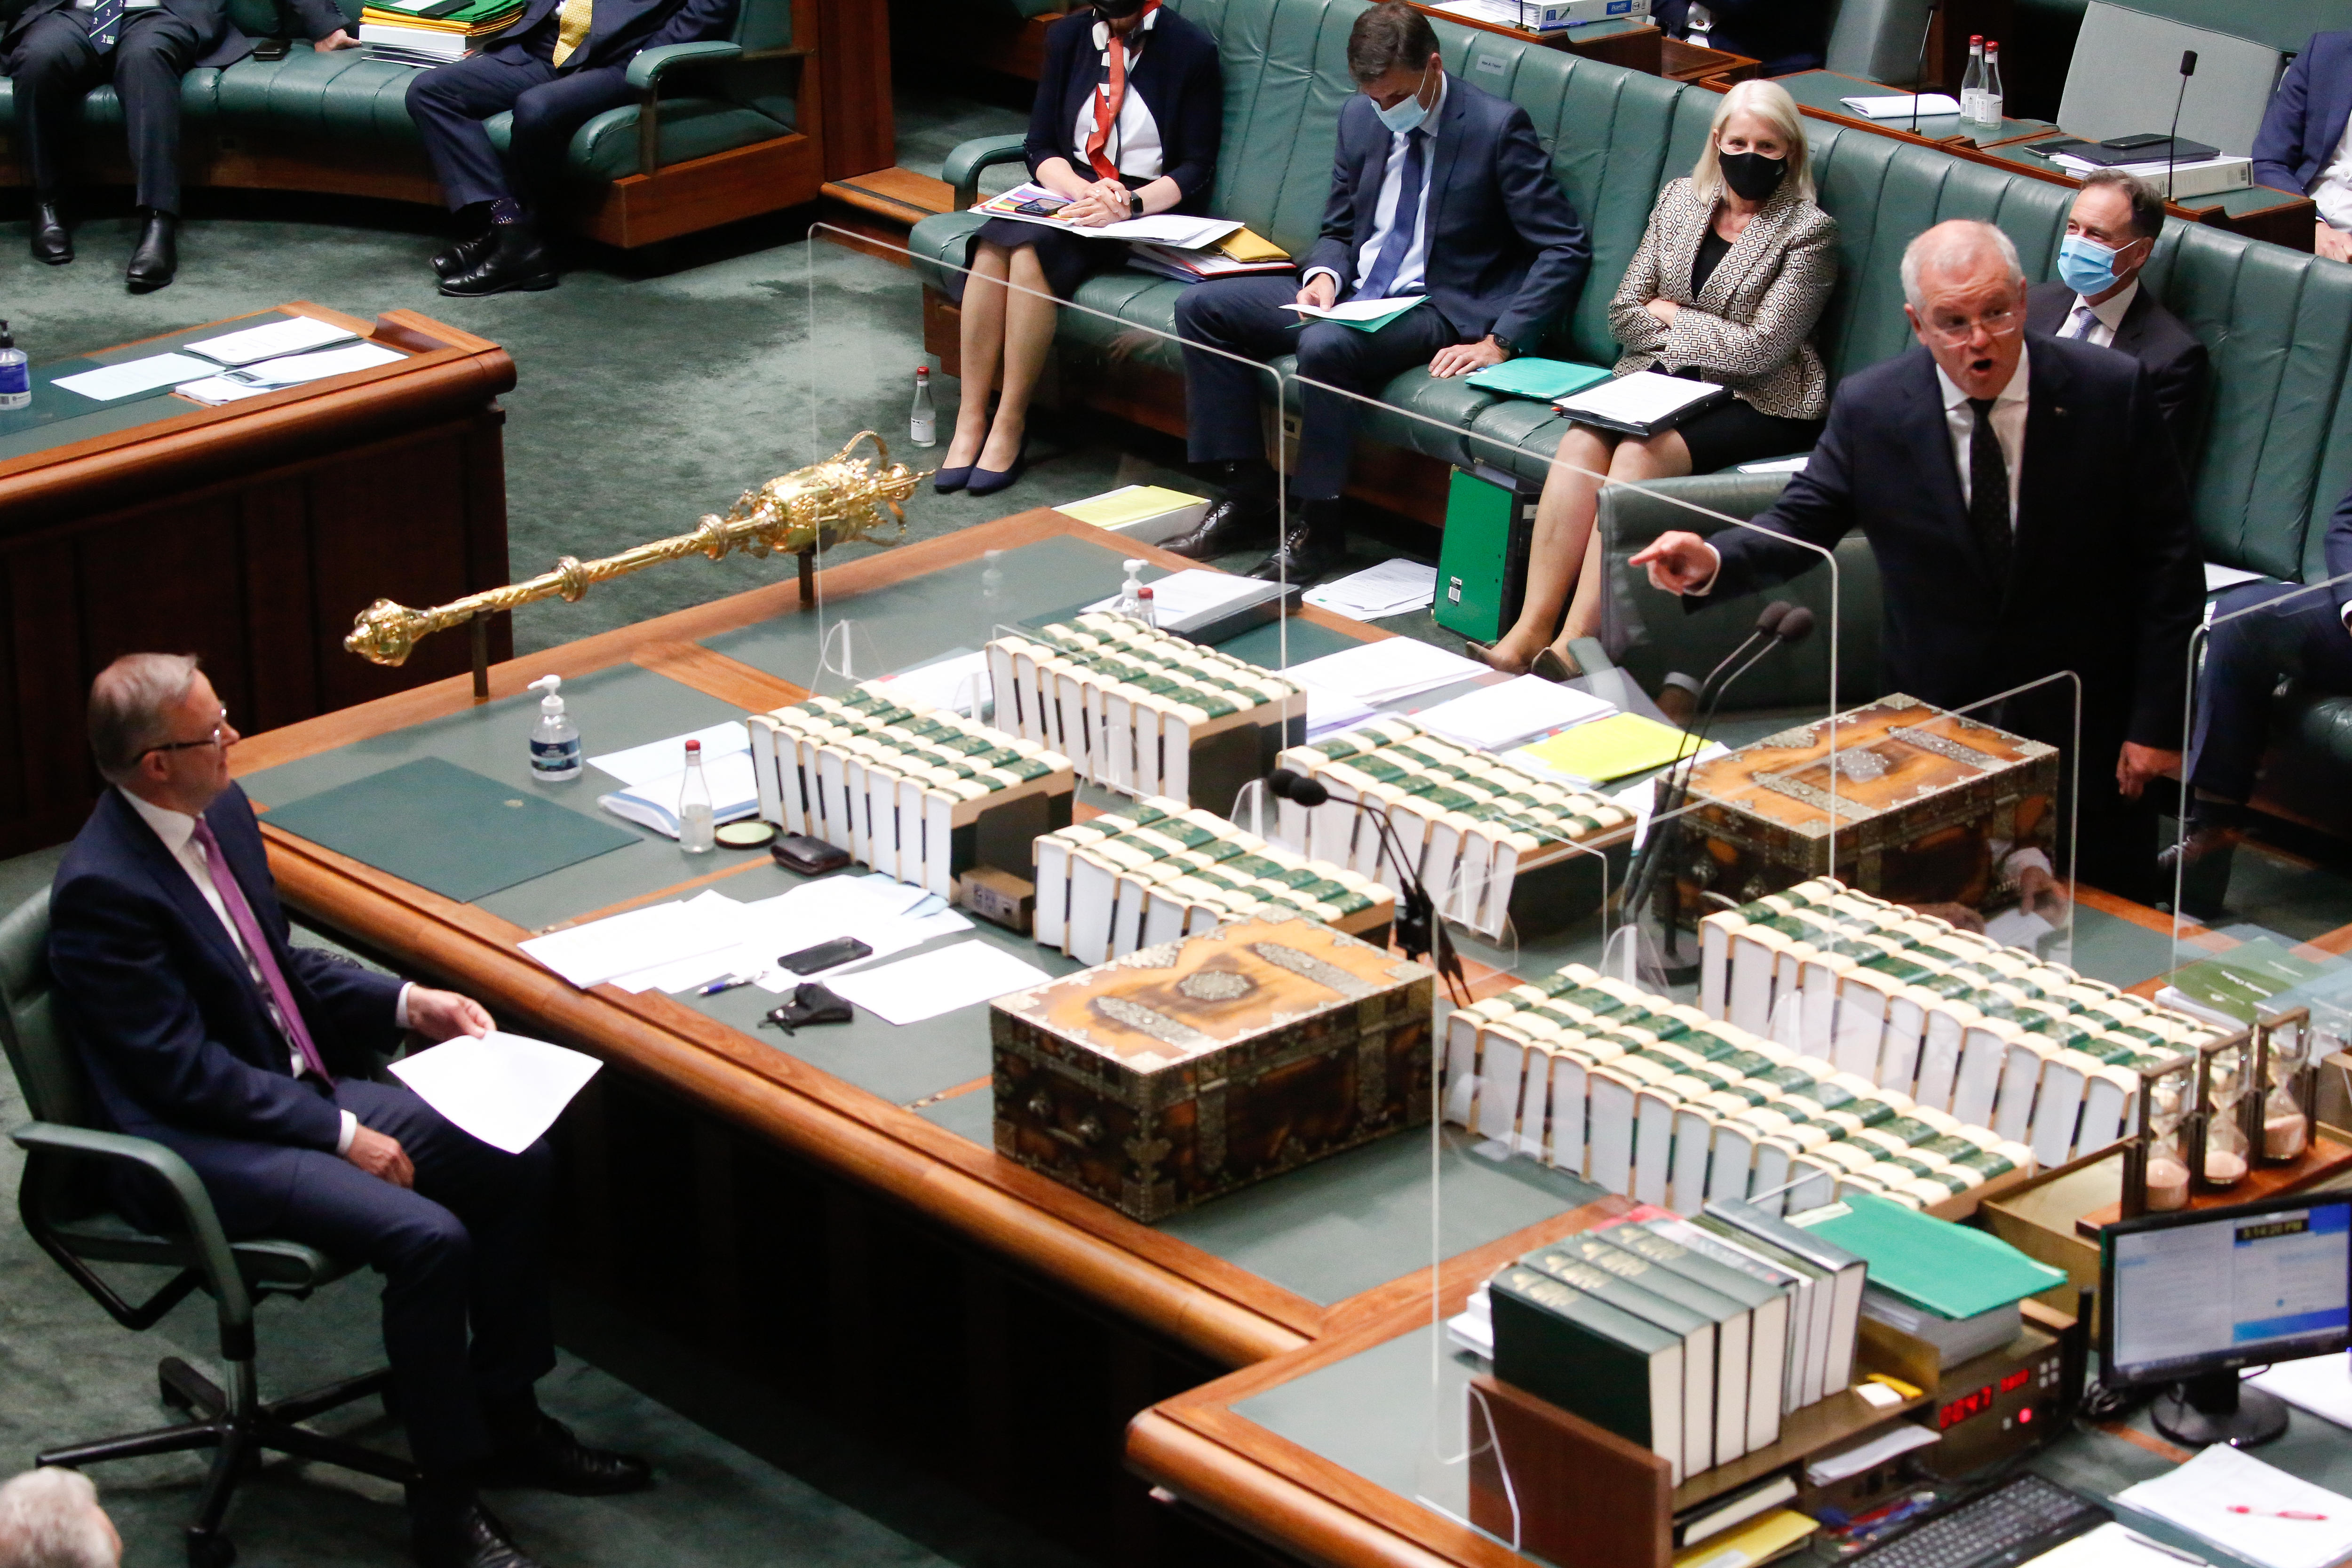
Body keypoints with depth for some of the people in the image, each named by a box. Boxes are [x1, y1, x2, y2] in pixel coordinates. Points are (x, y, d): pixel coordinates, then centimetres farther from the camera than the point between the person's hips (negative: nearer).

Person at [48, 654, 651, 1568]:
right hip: (202, 1142, -9)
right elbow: (186, 1068, -21)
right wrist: (339, 1134, -20)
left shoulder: (221, 813, 5)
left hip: (303, 1084, 9)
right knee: (429, 1239, -25)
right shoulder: (103, 888, -22)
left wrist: (406, 1003, 5)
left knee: (516, 1163, -1)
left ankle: (507, 1422, 11)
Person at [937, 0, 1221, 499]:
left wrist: (1129, 205, -23)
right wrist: (1085, 191, -16)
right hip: (1073, 192, 4)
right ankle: (969, 423, -26)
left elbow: (1197, 169, -6)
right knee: (992, 248, -29)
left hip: (1148, 210, -4)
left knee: (1034, 252, -32)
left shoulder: (1192, 50, -5)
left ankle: (1010, 426, -26)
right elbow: (1042, 147, 6)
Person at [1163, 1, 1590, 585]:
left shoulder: (1498, 127, -13)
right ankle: (1247, 494, -4)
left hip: (1438, 311, -7)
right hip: (1352, 294, 7)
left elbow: (1566, 250, -14)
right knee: (1200, 307, -5)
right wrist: (1326, 275, -7)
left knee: (1326, 345, -36)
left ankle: (1320, 528, -20)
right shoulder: (1361, 118, 5)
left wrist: (1500, 342, -23)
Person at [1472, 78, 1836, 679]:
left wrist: (1671, 317, -2)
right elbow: (1625, 314, 9)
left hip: (1758, 405, -5)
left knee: (1641, 454, -32)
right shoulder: (1680, 201, 13)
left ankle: (1577, 641, -37)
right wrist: (1710, 338, -6)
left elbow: (1760, 348, -12)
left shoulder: (1809, 232, -4)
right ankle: (1531, 629, -32)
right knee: (1582, 443, -27)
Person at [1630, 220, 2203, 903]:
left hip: (2087, 718, -1)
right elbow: (1800, 524, -1)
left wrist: (2156, 723, -9)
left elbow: (2168, 563, -8)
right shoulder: (1869, 408, -10)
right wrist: (1713, 564, -24)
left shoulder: (2112, 391, -13)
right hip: (1938, 712, 1)